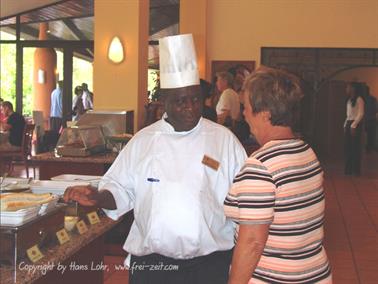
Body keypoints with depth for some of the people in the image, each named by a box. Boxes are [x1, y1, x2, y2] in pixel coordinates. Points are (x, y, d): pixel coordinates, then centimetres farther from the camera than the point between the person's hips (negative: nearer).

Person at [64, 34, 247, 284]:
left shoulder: (224, 139, 0)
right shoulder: (143, 141, 3)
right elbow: (121, 190, 6)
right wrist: (97, 198, -12)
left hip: (210, 263, -1)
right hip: (151, 262, 1)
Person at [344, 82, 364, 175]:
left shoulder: (359, 99, -9)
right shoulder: (349, 100, 17)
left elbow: (361, 114, -14)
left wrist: (353, 125, -18)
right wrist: (345, 125, 11)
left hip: (355, 124, -8)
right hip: (348, 124, 8)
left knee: (355, 147, -4)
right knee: (348, 147, 6)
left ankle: (356, 170, 2)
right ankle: (348, 169, 11)